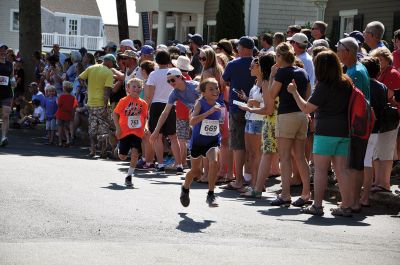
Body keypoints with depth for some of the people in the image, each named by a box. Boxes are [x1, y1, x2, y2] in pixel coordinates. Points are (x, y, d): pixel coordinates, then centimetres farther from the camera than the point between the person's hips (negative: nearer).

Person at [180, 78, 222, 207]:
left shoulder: (219, 106, -5)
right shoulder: (200, 103, -19)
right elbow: (192, 121, -35)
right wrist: (210, 111, -41)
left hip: (213, 140, 2)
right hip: (198, 141, -2)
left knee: (214, 162, -26)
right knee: (196, 170, 15)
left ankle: (211, 194, -13)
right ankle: (185, 188, 48)